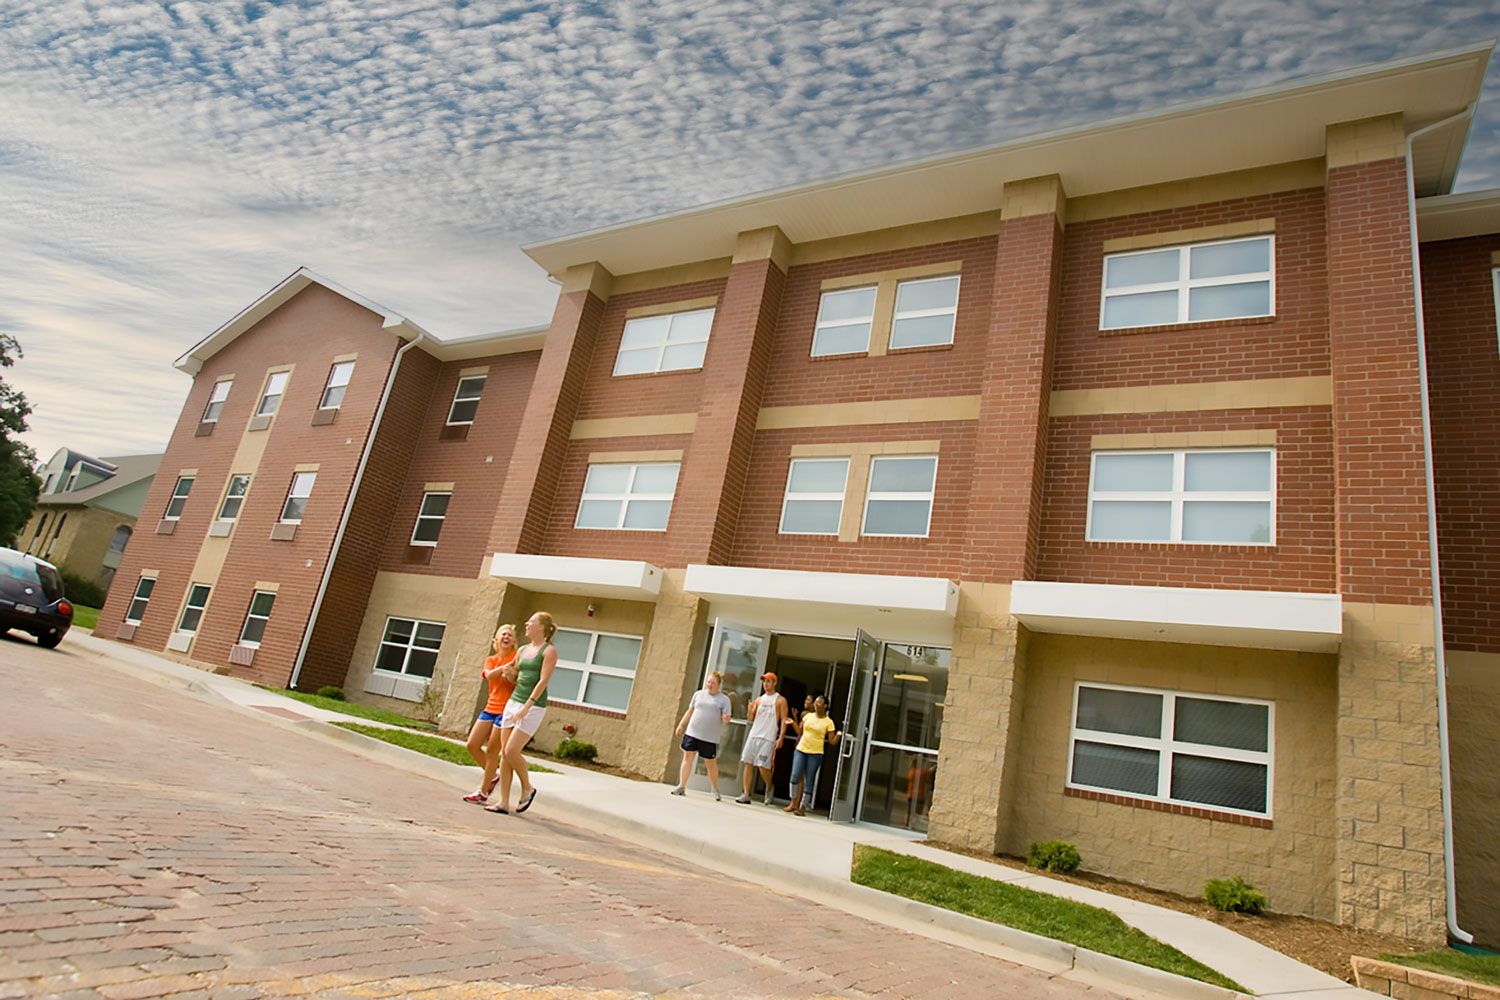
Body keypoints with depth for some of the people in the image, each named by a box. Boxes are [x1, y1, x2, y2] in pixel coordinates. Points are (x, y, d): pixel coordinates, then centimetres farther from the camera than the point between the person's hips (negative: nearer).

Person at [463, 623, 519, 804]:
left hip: (506, 710, -6)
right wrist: (505, 667, -27)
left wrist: (511, 676, -30)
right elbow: (489, 675, -10)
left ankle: (483, 793, 11)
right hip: (491, 707, 6)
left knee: (492, 751, -2)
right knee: (472, 745, 3)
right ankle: (493, 775, 26)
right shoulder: (491, 659, 12)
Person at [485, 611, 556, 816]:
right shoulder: (523, 650, 14)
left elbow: (543, 681, -16)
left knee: (511, 751, -13)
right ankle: (504, 802, 9)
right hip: (513, 702, 7)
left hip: (533, 706, -7)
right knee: (504, 753, 3)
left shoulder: (549, 650, -7)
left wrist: (527, 706, -21)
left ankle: (527, 789, 10)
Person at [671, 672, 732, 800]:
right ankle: (681, 786, 5)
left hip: (710, 737, -3)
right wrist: (681, 724, 14)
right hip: (692, 732, 3)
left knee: (711, 763, 4)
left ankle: (715, 789, 21)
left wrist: (726, 718, -23)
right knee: (687, 757, -2)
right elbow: (690, 711, 19)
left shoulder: (724, 699, 3)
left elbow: (726, 718, 0)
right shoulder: (698, 694, 12)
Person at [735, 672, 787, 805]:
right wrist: (750, 709, -6)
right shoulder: (759, 700, 15)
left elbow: (784, 720, -3)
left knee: (762, 766, -11)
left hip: (768, 738, -5)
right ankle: (746, 795, 5)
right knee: (748, 764, 0)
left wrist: (780, 738, -13)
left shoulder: (780, 700, 1)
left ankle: (769, 788, 16)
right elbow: (751, 719, 16)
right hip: (754, 734, 5)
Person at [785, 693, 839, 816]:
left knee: (809, 781, 0)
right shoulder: (808, 716, 9)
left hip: (815, 753, -2)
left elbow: (832, 742, 0)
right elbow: (799, 732, 17)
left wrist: (839, 734, -17)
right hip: (800, 750, 3)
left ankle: (803, 807, 10)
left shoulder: (828, 722, 0)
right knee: (795, 776, -7)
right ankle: (794, 803, 9)